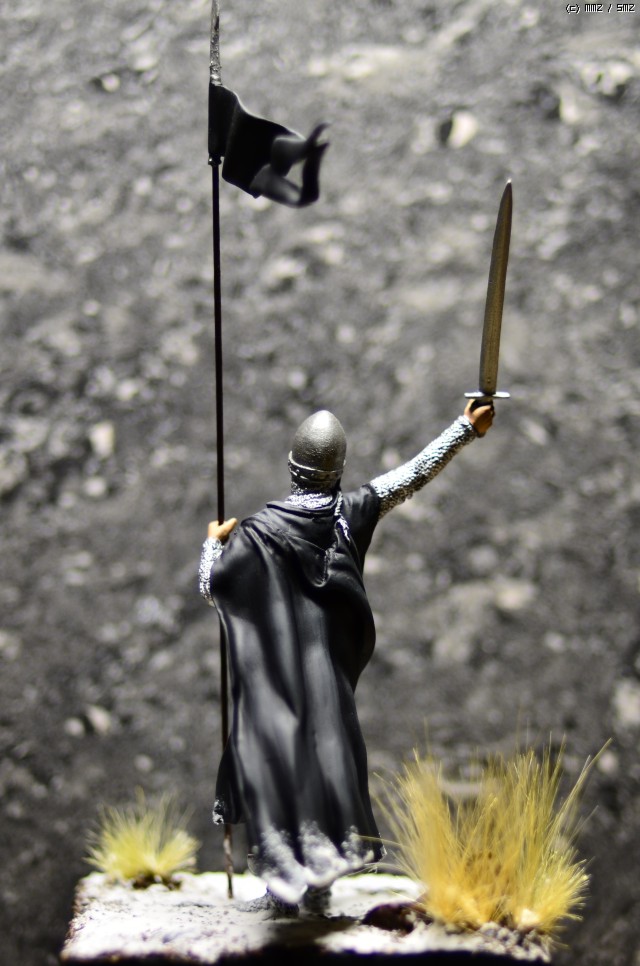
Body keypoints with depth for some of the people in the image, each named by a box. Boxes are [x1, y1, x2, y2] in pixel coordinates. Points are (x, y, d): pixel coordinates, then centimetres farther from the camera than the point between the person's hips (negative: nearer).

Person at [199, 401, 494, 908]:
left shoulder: (260, 529, -10)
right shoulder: (353, 511, -5)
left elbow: (211, 586, -3)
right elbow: (416, 472, 1)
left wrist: (214, 542, 16)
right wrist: (468, 426, 7)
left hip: (273, 669, -2)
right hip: (329, 666, 3)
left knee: (276, 743, 1)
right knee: (328, 741, 11)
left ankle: (285, 862, -1)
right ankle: (327, 853, 18)